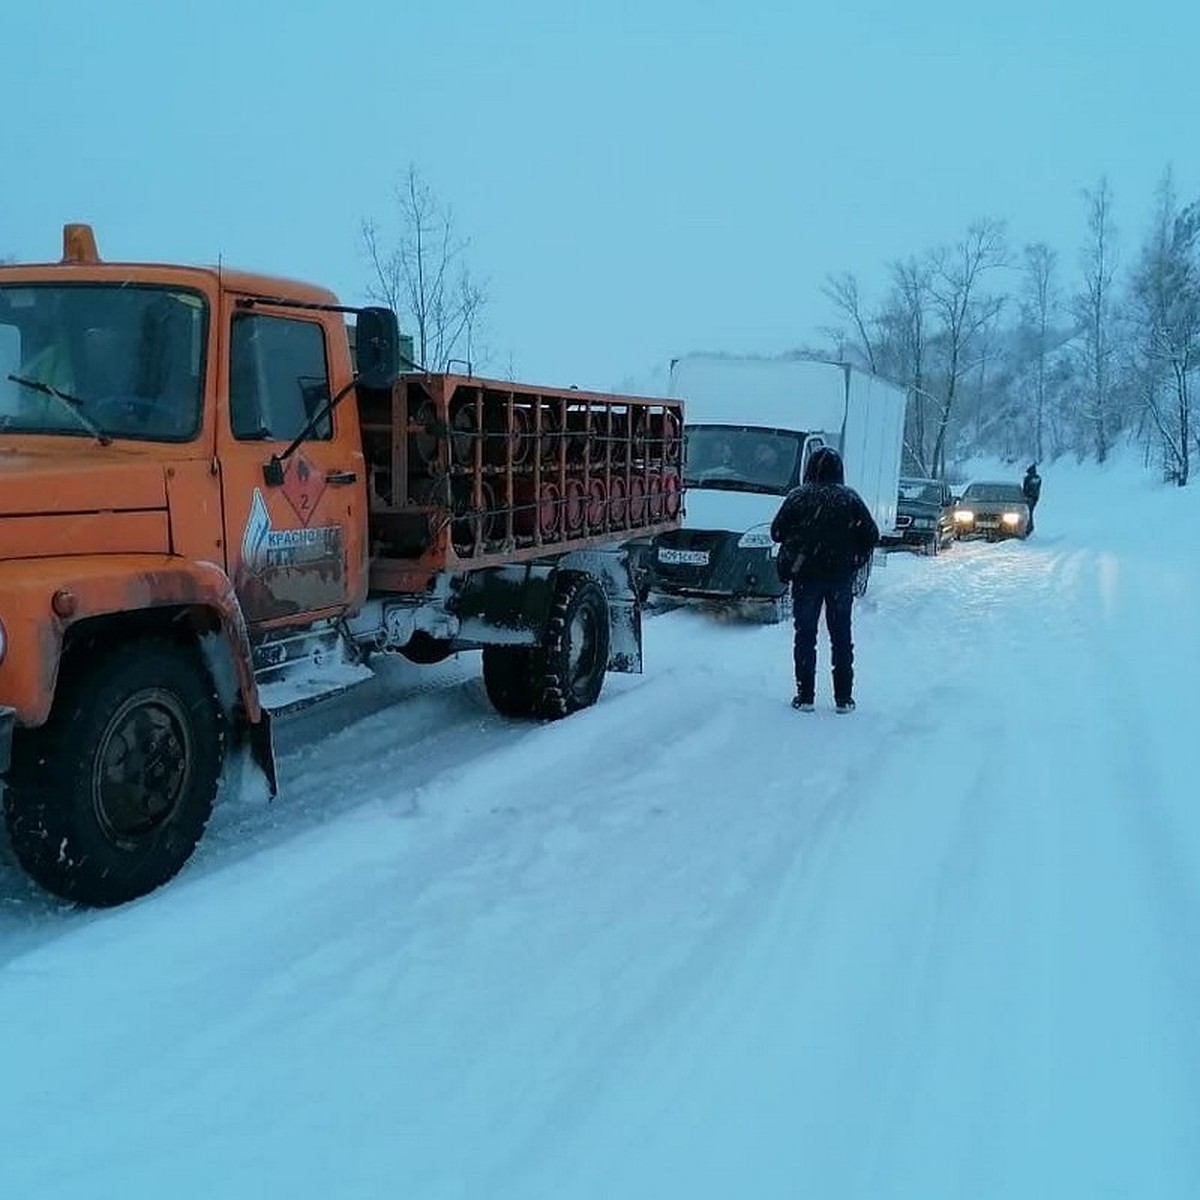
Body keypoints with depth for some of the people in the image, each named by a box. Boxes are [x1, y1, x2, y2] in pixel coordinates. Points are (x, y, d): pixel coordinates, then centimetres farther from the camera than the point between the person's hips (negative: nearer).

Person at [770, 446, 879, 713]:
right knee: (841, 637, 11)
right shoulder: (850, 498, -2)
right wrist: (853, 562, 10)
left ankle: (805, 696, 6)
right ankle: (844, 697, 12)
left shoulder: (798, 496, -6)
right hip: (841, 578, 2)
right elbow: (871, 535, -2)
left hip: (806, 576, -1)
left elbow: (777, 532, -6)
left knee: (805, 636, 7)